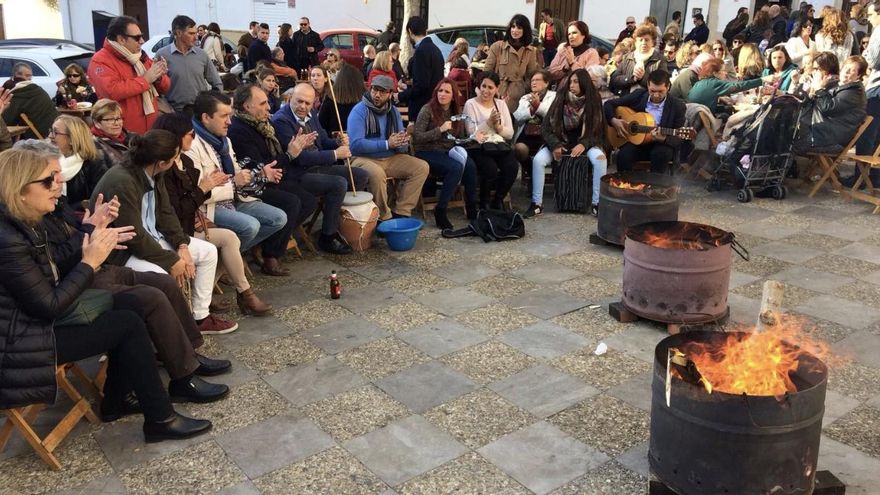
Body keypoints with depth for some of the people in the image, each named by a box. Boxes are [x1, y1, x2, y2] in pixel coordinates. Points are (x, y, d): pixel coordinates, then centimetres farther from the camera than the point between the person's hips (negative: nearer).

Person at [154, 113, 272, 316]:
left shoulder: (185, 162, 11)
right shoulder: (165, 170, -17)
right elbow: (175, 212, -20)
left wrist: (209, 184, 0)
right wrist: (202, 188, -15)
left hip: (191, 223, 9)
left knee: (229, 242, -12)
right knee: (229, 238, -17)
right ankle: (244, 294, -5)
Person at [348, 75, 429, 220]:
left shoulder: (393, 111, 8)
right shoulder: (359, 111, -10)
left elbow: (402, 147, 7)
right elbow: (355, 145, -23)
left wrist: (402, 142, -19)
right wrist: (387, 144, -24)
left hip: (391, 158, 6)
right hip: (364, 159, -6)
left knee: (422, 167, -8)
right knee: (377, 174, -37)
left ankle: (401, 213, -7)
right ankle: (384, 218, -17)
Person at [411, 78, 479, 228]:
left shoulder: (455, 112, 12)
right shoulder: (428, 110, -5)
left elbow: (461, 138, 19)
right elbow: (416, 137, -14)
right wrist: (440, 130, -22)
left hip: (449, 152, 5)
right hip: (427, 153, -5)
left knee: (471, 165, -27)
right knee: (456, 167, -33)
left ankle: (471, 208, -15)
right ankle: (440, 211, -23)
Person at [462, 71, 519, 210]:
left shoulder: (501, 105, 16)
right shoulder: (471, 104, 3)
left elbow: (510, 134, 10)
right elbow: (472, 133, -6)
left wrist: (498, 126, -8)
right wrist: (489, 122, -14)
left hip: (500, 146, 4)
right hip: (479, 147, -4)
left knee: (512, 166, -25)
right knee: (491, 168, -32)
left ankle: (497, 201, -4)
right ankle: (484, 204, -7)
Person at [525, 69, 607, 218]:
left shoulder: (593, 101, -5)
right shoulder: (561, 99, -3)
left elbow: (597, 130, -3)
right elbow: (546, 127, -2)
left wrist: (583, 145, -21)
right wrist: (555, 145, -17)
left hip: (585, 143, -1)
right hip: (560, 142, 1)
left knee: (600, 158, -32)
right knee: (538, 159, -25)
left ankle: (597, 204, -23)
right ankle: (537, 203, -14)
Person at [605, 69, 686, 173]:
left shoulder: (678, 106, -8)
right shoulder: (638, 95, -3)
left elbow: (678, 139, -9)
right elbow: (609, 104, 5)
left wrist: (664, 139, -31)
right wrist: (613, 120, -14)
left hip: (661, 145, -1)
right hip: (636, 141, 1)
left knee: (661, 153, -34)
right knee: (624, 155, -30)